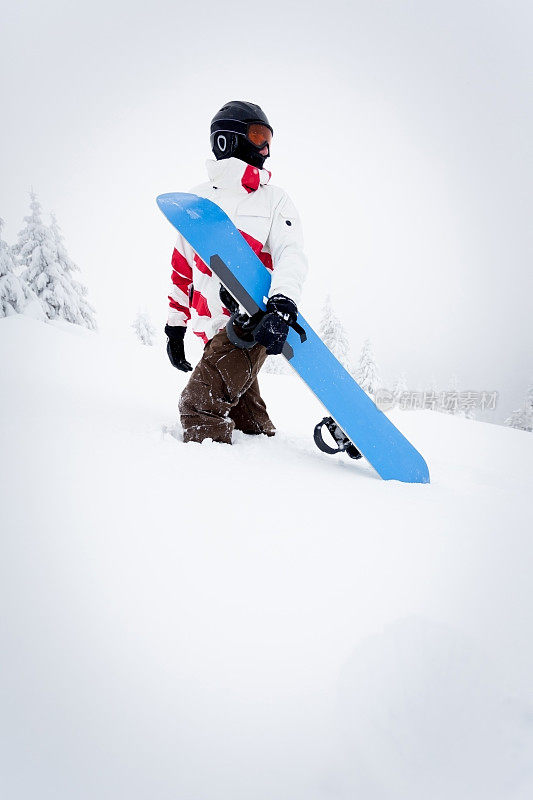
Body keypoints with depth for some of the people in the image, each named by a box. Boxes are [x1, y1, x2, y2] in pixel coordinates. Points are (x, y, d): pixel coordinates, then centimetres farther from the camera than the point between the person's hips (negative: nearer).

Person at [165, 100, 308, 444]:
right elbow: (182, 266, 19)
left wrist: (283, 305, -32)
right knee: (246, 415, 5)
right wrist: (175, 325, 17)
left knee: (201, 405, -22)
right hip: (213, 327, 4)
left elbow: (292, 255, -11)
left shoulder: (275, 199, 6)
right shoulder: (198, 199, 14)